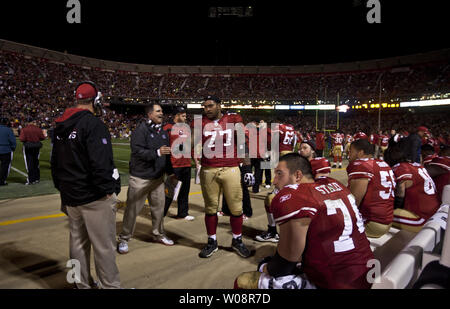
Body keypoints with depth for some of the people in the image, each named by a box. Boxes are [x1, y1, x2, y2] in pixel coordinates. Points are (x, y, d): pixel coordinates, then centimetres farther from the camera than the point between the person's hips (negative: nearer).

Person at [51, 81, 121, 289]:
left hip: (70, 196, 9)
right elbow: (100, 163, -24)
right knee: (104, 245, 1)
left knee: (78, 242, 19)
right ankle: (110, 285, 11)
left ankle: (83, 284, 34)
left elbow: (55, 162, 18)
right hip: (94, 197, -9)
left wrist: (62, 188, 23)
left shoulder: (60, 127, 11)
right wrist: (108, 191, -17)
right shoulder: (93, 123, -15)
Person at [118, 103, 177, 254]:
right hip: (140, 178, -6)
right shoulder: (141, 130, -12)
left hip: (158, 178, 7)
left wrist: (170, 173, 16)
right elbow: (137, 151, -23)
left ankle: (158, 234, 32)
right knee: (132, 209, 3)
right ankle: (124, 239, 18)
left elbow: (167, 156, 19)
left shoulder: (163, 132, 13)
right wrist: (157, 152, -33)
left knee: (159, 208, 13)